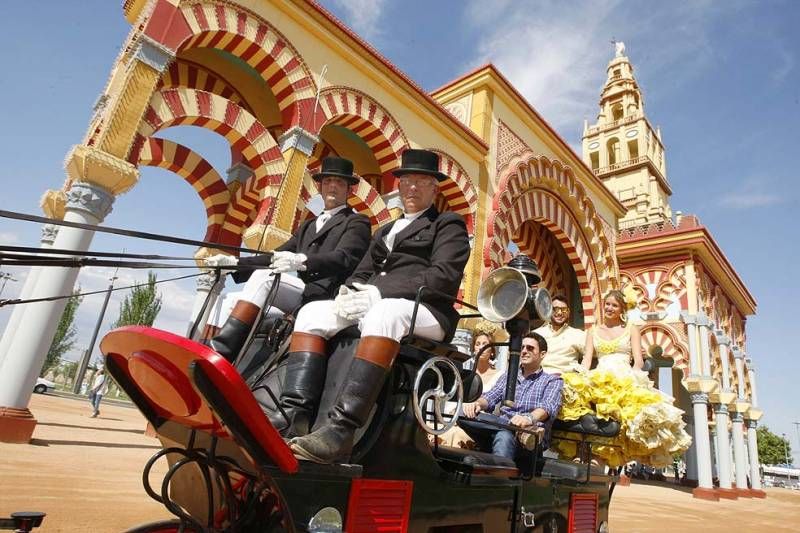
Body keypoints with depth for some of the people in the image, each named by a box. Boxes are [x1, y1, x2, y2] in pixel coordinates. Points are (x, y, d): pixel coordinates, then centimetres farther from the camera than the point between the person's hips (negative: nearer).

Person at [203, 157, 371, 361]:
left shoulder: (357, 222, 6)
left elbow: (344, 259, -14)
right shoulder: (308, 226, 29)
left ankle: (220, 353, -31)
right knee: (232, 300, -5)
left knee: (263, 276, -25)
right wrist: (234, 262, 2)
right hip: (299, 298, 7)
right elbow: (277, 256, 18)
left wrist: (301, 260, -32)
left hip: (323, 299, -7)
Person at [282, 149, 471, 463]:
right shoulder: (384, 231, 30)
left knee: (382, 314, -38)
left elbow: (443, 276, -7)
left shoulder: (449, 224, 10)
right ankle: (294, 419, -26)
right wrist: (348, 292, -5)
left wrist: (379, 292, -16)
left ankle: (340, 431, -44)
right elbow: (362, 273, 22)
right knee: (311, 312, -15)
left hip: (425, 311, -6)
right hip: (375, 304, 6)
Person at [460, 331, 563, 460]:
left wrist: (529, 418, -34)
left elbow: (548, 407, -11)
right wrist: (477, 404, -15)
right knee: (463, 413, -23)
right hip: (502, 426, 4)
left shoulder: (553, 380, 10)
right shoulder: (509, 375, 25)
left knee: (504, 435, -40)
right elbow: (490, 397, 11)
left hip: (531, 435, -4)